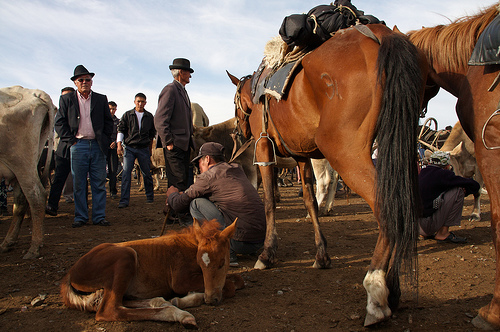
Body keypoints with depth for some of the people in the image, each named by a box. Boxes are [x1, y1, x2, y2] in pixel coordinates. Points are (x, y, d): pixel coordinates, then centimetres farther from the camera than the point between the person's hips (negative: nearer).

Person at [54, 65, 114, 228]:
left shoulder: (101, 99, 12)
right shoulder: (66, 99, 9)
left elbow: (108, 121, 13)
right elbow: (59, 122, 6)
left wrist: (105, 140, 2)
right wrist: (70, 140, -4)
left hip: (97, 145, 1)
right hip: (78, 145, -1)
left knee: (99, 184, 2)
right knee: (78, 184, 3)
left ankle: (99, 216, 9)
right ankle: (80, 217, 12)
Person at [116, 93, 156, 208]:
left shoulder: (149, 117, 10)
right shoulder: (128, 115, 6)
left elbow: (152, 134, 16)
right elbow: (121, 130, 5)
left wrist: (150, 149, 15)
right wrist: (119, 145, -7)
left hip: (144, 149, 1)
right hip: (129, 148, -1)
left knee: (147, 173, 6)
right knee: (126, 173, -9)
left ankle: (150, 196, 23)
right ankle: (124, 200, -8)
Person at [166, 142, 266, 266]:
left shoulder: (209, 176, -6)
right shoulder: (237, 169, 16)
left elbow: (178, 205, 4)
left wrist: (172, 194, 26)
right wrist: (181, 194, 34)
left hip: (241, 242, -8)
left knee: (196, 204, -1)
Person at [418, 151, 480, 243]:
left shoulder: (422, 173, 14)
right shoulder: (443, 174, -8)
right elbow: (474, 185, -3)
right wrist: (475, 190, 22)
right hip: (427, 225, -8)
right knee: (458, 191, -5)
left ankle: (428, 233, 17)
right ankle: (443, 233, -2)